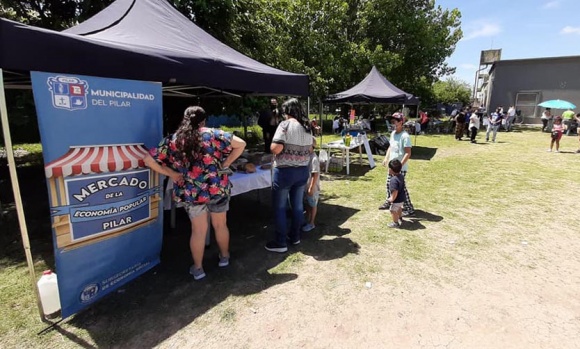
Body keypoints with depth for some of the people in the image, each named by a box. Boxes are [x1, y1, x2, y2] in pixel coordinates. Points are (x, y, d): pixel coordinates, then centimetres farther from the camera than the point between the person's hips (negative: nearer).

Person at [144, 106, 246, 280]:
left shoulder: (172, 140, -1)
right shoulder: (213, 134, -5)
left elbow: (149, 159, -1)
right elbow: (241, 144, -8)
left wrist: (171, 174, 0)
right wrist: (226, 163, -3)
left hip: (191, 192, 0)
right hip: (218, 188, 0)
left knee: (198, 230, 13)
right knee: (220, 225, 19)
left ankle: (197, 268, 25)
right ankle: (224, 257, 39)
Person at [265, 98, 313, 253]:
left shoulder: (285, 125, -14)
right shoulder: (307, 127, 8)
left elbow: (276, 148, -22)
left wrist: (273, 148, -1)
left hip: (284, 171, -7)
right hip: (302, 171, 7)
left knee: (279, 207, 4)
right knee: (297, 205, 16)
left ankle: (280, 243, 12)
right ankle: (295, 236, 30)